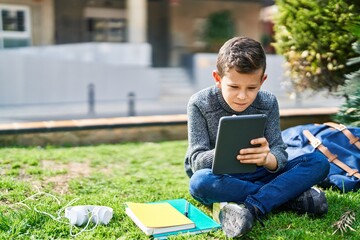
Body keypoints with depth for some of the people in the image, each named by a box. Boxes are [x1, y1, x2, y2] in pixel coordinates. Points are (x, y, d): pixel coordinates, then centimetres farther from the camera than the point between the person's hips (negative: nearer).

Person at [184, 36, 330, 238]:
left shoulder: (268, 103, -7)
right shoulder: (200, 104, -14)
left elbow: (280, 155, -13)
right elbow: (197, 161, -18)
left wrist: (267, 158, -39)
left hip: (255, 175, 3)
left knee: (319, 163, -15)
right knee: (200, 182, -39)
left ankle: (250, 207, -31)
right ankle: (290, 195, -24)